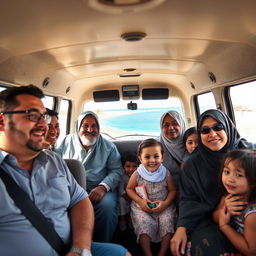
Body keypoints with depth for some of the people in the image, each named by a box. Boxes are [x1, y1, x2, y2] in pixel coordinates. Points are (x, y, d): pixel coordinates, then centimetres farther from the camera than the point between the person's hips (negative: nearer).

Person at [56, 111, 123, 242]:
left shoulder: (109, 146, 9)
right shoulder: (67, 141, 13)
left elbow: (116, 171, 2)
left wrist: (103, 187, -15)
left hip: (98, 189, 0)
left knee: (107, 205, -31)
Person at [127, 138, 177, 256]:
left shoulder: (166, 173, -6)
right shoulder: (137, 174, -9)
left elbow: (172, 190, 3)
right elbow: (129, 189, 2)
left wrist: (165, 203, -14)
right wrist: (140, 201, -12)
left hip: (164, 207, 1)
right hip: (141, 207, -1)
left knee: (167, 222, -19)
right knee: (144, 224, -23)